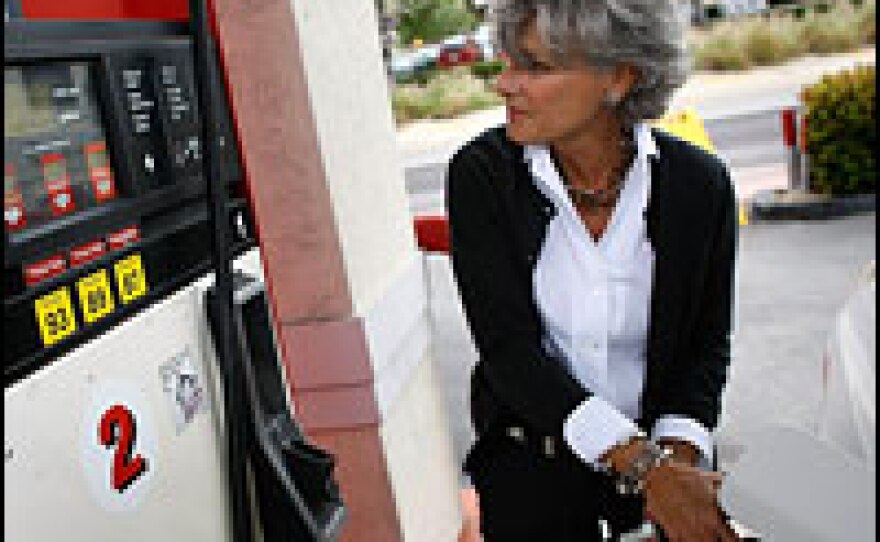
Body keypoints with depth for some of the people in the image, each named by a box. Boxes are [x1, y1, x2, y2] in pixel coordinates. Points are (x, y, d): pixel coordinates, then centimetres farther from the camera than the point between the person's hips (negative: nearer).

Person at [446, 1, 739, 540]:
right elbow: (508, 347, -15)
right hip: (530, 466, -1)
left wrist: (677, 460, -16)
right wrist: (645, 465, -22)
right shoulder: (480, 173, -11)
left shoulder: (701, 184, -8)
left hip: (662, 449, 1)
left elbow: (707, 344, 1)